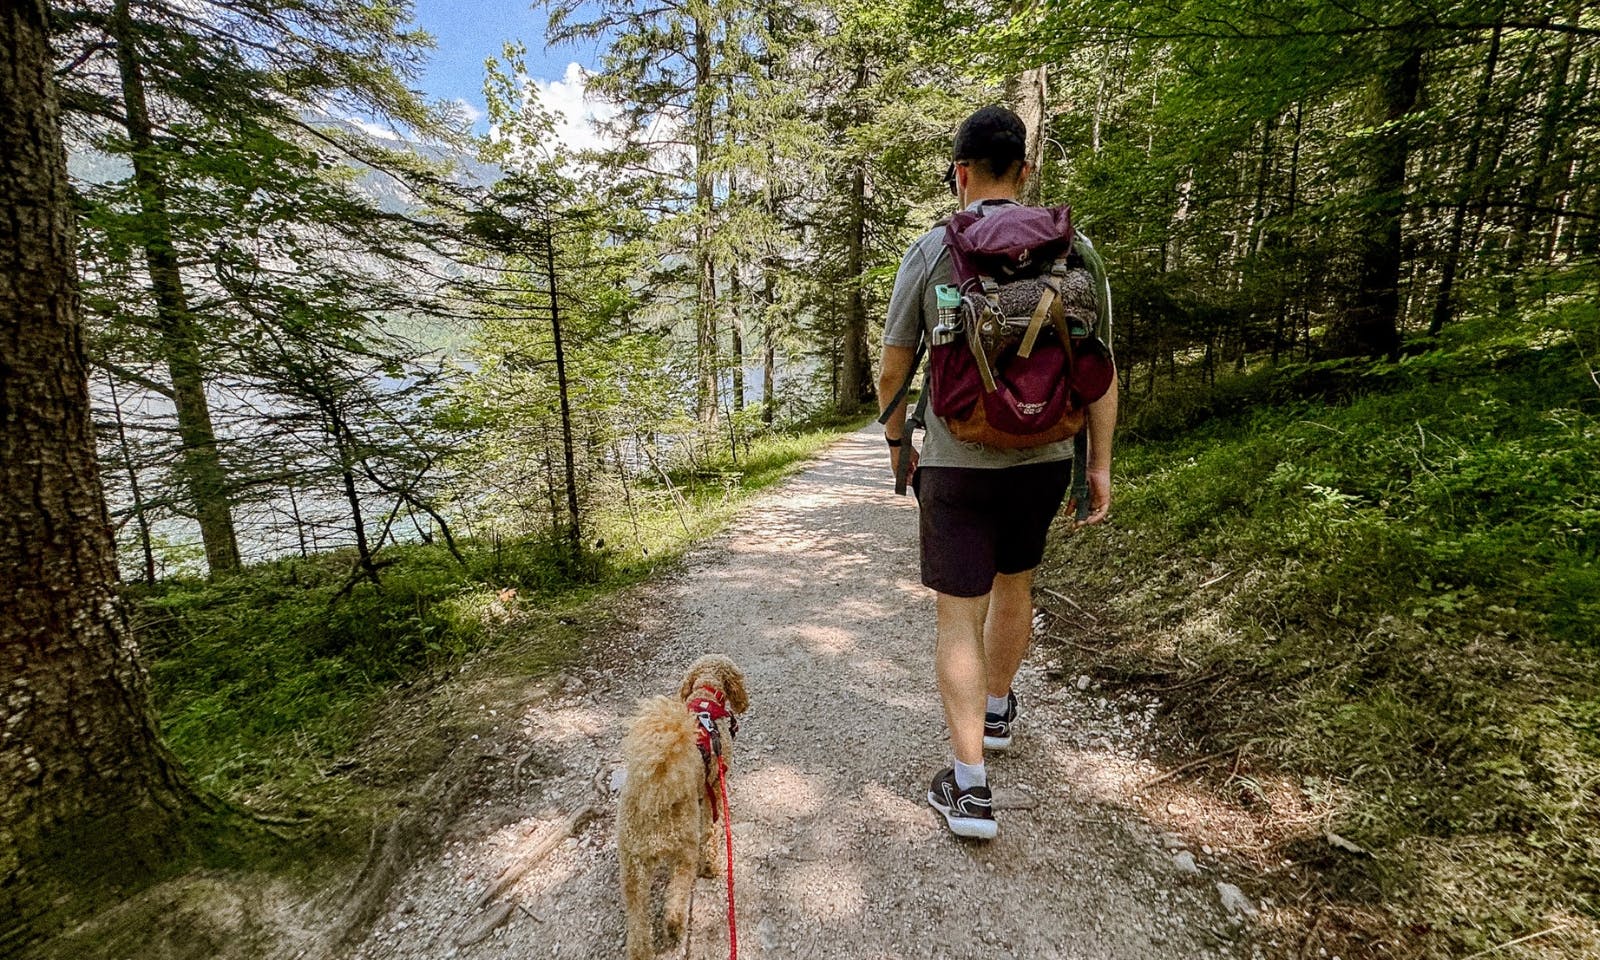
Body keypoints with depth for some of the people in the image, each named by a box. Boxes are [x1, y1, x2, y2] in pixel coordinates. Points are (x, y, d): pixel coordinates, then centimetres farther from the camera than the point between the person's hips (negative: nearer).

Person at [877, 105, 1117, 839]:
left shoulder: (931, 251, -6)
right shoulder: (1074, 248, 1)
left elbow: (892, 371, -2)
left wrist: (896, 438, 15)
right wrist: (1100, 464, 9)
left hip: (956, 465, -3)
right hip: (1042, 459, 4)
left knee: (960, 615, 5)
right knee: (1013, 585, 23)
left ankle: (970, 784, 8)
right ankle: (998, 710, 46)